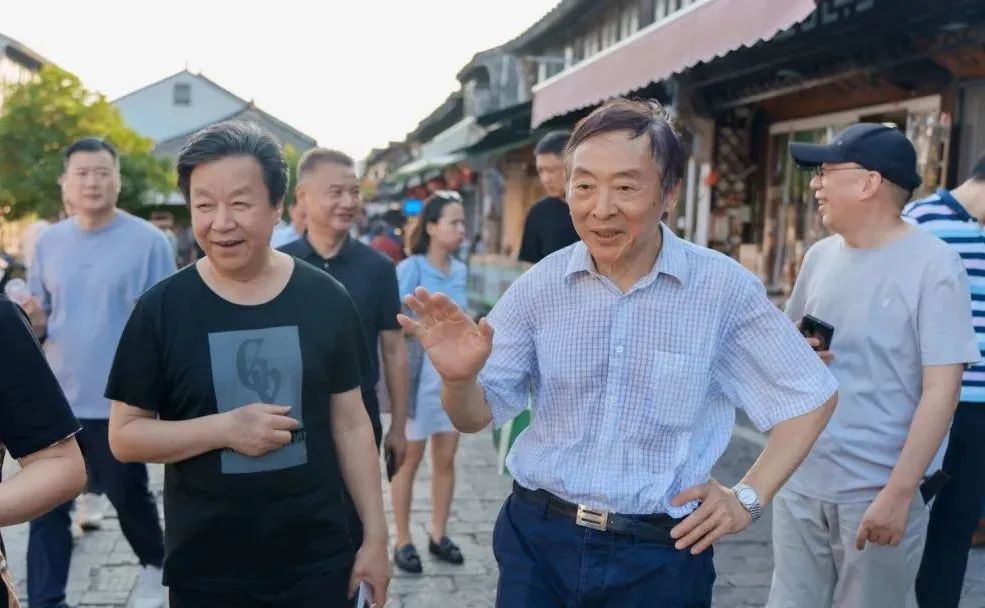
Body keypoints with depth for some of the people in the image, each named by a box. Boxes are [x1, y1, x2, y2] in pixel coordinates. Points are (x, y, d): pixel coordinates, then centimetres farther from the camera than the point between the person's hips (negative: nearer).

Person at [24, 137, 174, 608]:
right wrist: (31, 317, -12)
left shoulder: (148, 241, -8)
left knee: (129, 497, 14)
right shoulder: (48, 242, 5)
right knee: (47, 507, 7)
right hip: (57, 398, 4)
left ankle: (154, 564, 41)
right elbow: (39, 319, 12)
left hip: (122, 400, -3)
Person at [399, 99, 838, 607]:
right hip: (535, 538, 2)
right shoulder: (539, 285, -6)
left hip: (661, 555, -1)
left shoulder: (722, 287, -11)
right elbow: (477, 416, -2)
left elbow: (811, 396, 2)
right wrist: (458, 378, -23)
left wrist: (749, 497, -4)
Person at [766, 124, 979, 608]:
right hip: (799, 480, 6)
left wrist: (899, 492, -18)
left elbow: (941, 390, -15)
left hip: (877, 491, -5)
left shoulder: (933, 266, -12)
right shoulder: (820, 256, 5)